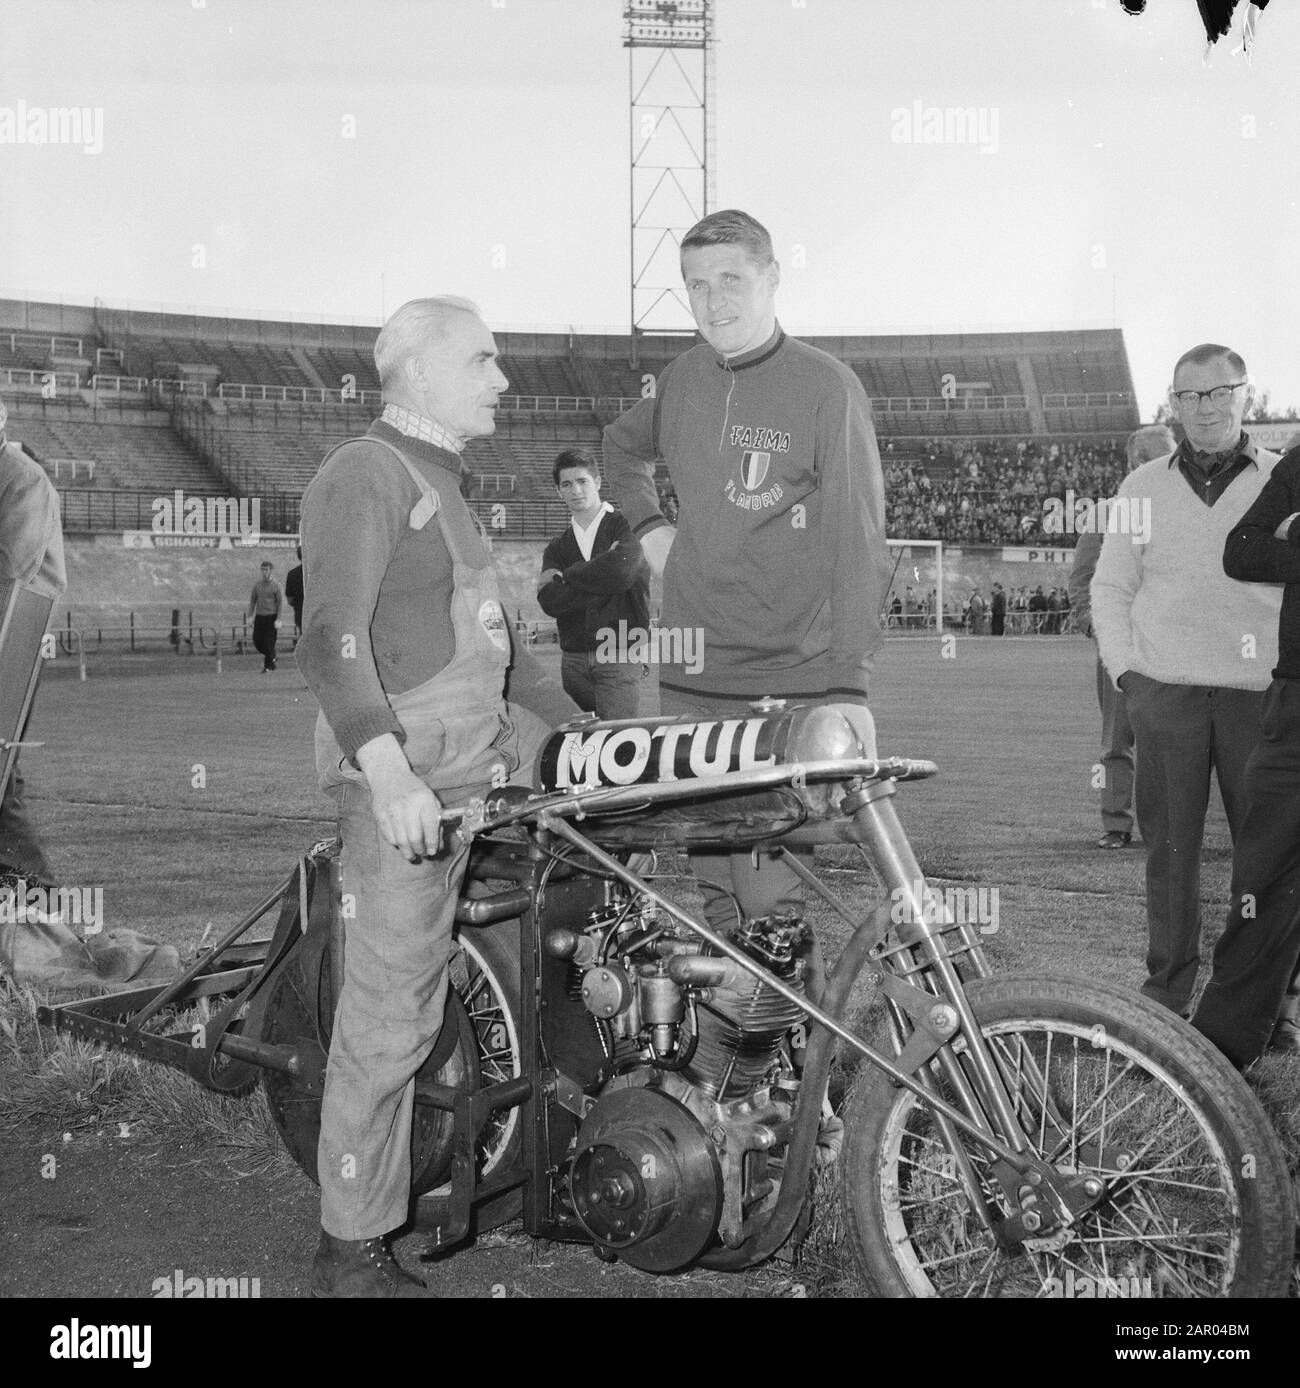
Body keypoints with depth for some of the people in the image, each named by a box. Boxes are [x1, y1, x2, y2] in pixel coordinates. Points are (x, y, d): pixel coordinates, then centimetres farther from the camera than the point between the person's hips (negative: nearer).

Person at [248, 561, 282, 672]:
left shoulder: (276, 585, -7)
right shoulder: (257, 584, 5)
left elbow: (280, 602, -7)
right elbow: (252, 601, 10)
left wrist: (278, 619, -14)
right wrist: (250, 616, 4)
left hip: (271, 617, -4)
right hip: (259, 616, 4)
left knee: (269, 642, -7)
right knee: (257, 641, 2)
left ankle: (268, 667, 2)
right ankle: (271, 656, 28)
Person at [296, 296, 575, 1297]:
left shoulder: (442, 484, 22)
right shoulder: (365, 475, -9)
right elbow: (334, 638, -22)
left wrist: (581, 725, 27)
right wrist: (389, 771, -35)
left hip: (482, 759, 10)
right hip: (402, 776, -10)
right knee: (393, 1015, -8)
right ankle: (354, 1254, 3)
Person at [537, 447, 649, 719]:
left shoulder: (626, 526, 2)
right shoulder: (557, 548, 15)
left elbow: (620, 573, -18)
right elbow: (549, 601, -2)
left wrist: (565, 575, -3)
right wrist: (601, 583, -11)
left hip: (620, 657, -4)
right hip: (573, 660, 5)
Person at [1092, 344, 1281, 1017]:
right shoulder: (1143, 488, 11)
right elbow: (1110, 587, 15)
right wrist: (1125, 670, 4)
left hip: (1260, 695, -1)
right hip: (1164, 691, 1)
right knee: (1168, 846, 3)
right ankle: (1166, 991, 13)